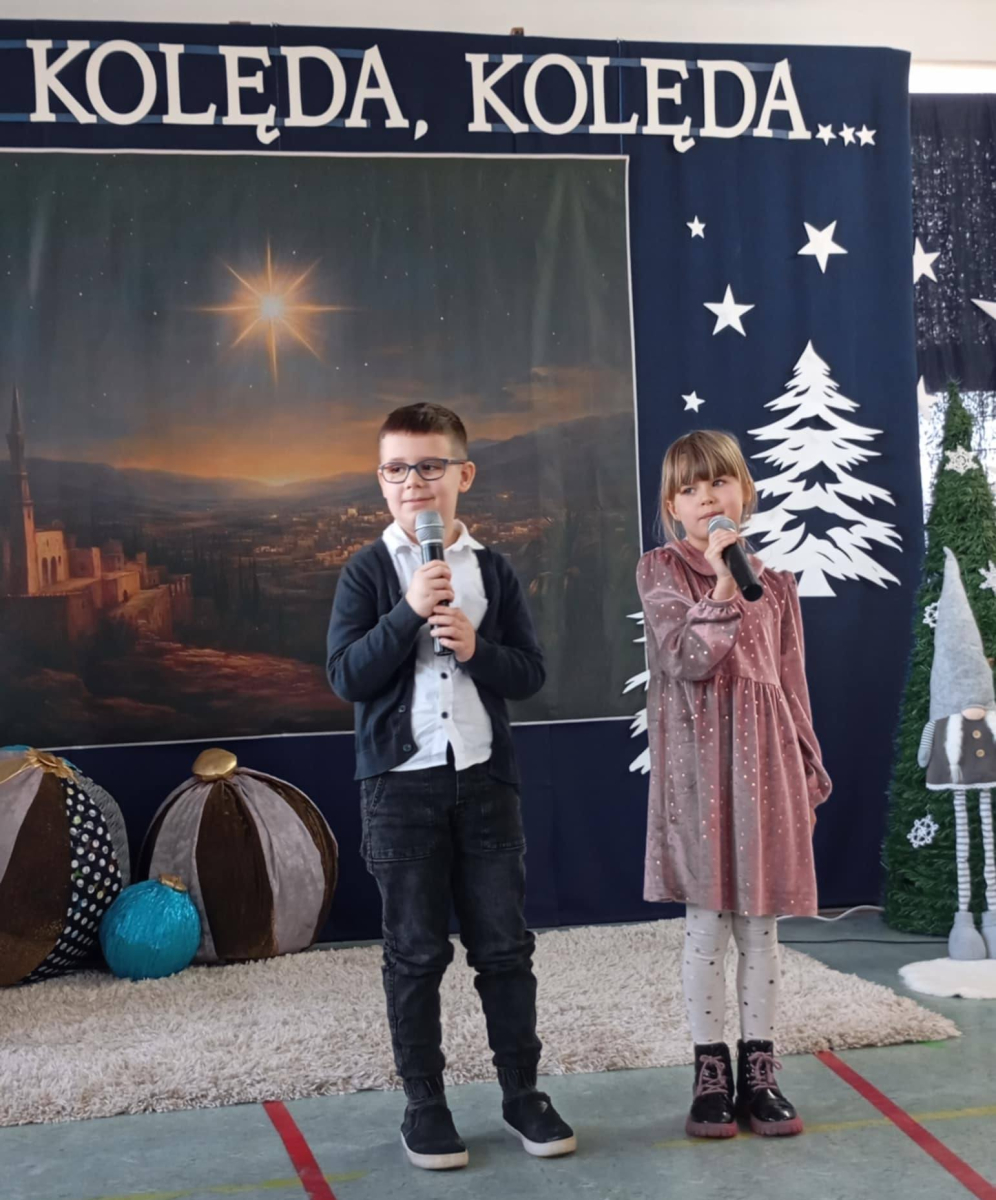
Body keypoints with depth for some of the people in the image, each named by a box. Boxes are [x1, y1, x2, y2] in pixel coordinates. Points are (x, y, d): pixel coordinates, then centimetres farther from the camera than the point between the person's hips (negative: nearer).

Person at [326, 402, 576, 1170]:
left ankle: (522, 1093, 21)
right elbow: (347, 677, -11)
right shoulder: (368, 573, -2)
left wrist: (475, 648, -15)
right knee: (416, 951, 6)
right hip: (402, 784, -2)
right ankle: (425, 1104, 18)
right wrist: (409, 613, -20)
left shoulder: (493, 571, 5)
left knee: (505, 944, 8)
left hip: (485, 779, 2)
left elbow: (531, 673, 3)